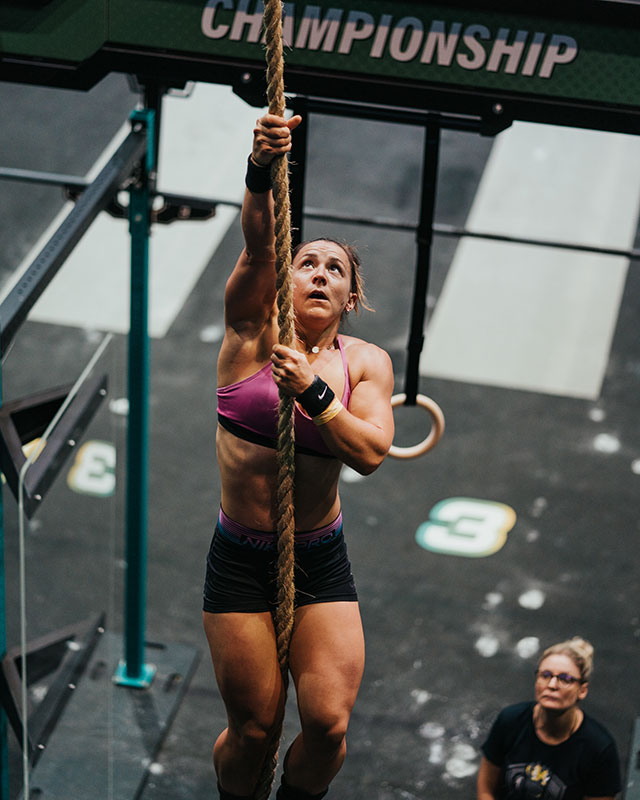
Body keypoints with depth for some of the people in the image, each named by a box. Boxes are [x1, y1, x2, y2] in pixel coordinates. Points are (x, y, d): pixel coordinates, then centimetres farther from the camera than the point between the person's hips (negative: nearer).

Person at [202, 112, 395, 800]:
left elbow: (370, 452, -11)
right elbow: (256, 244, -20)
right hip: (239, 559, -1)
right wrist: (261, 171, -37)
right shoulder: (252, 330, -1)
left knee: (328, 723, -6)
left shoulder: (365, 362, 3)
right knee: (253, 727, 3)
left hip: (321, 561, 1)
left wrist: (311, 392, -23)